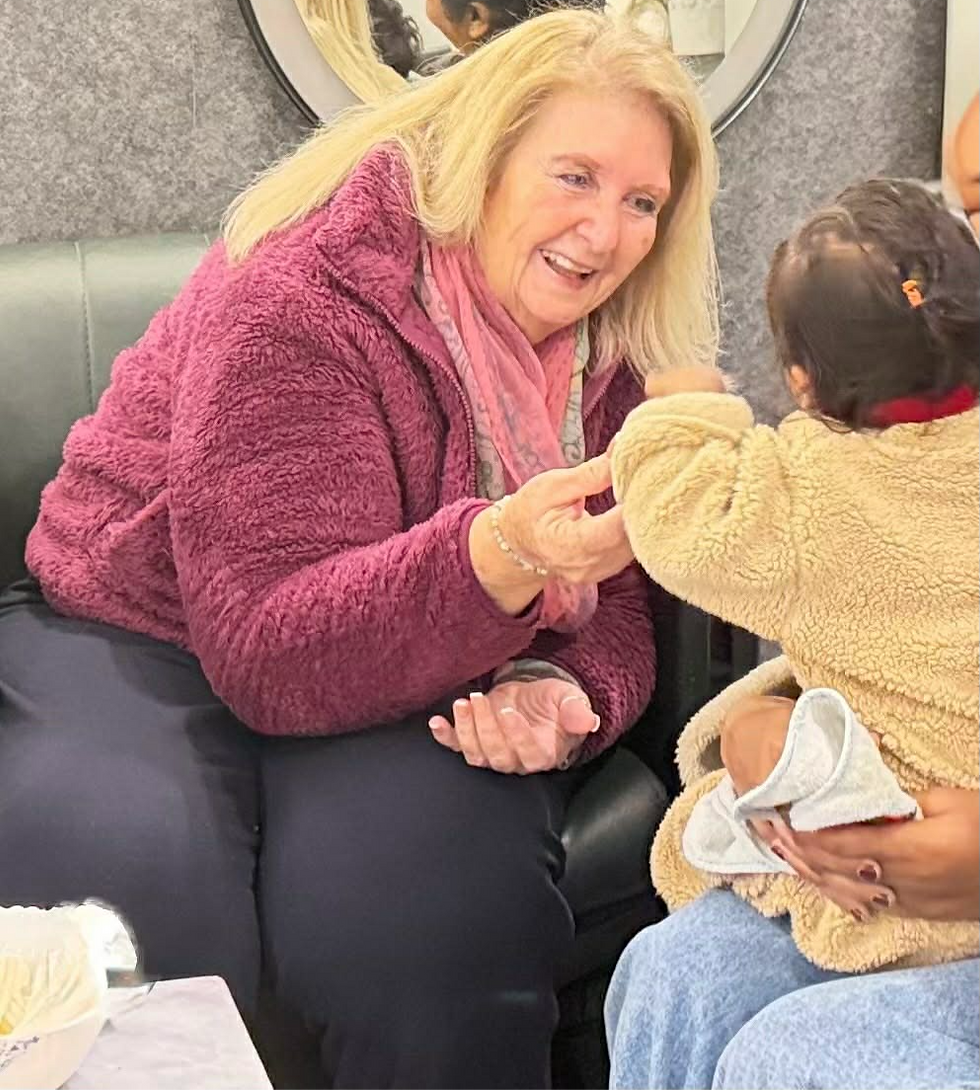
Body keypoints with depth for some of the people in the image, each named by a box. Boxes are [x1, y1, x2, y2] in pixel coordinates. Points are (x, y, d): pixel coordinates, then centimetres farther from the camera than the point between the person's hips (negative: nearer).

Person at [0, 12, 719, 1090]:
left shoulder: (608, 361, 2)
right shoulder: (301, 298, -19)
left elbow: (611, 614, 6)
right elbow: (273, 654, -26)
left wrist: (562, 695, -20)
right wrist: (498, 556, -43)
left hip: (402, 691, 4)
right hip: (138, 648, -3)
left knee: (433, 894, -30)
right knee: (134, 894, -35)